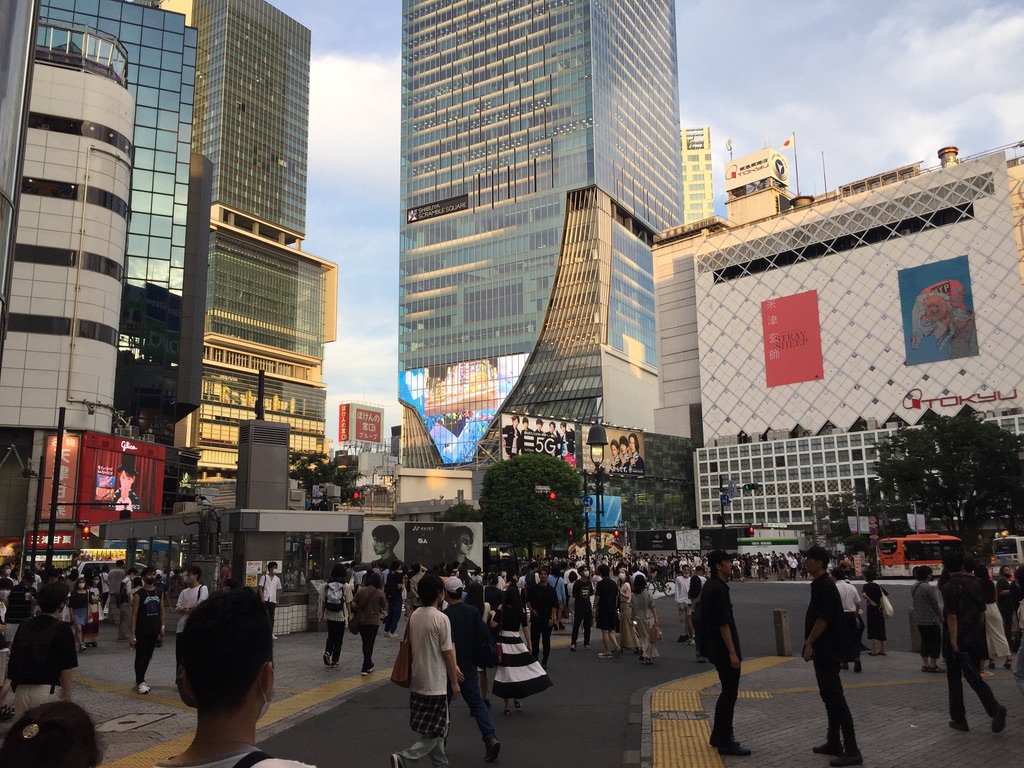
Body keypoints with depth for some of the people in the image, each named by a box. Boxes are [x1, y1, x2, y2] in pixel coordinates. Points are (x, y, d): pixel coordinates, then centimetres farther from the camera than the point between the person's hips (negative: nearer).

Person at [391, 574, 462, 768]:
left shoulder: (414, 616, 4)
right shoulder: (441, 618, -18)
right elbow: (447, 653, -15)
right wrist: (455, 682, -5)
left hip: (418, 681, 8)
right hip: (435, 683, -8)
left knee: (434, 729, 20)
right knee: (436, 732, 1)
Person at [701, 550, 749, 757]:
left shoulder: (711, 586, 12)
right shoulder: (718, 589, -20)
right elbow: (723, 624, -22)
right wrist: (732, 652, -20)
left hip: (716, 647, 10)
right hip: (724, 649, -10)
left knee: (727, 692, 18)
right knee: (730, 694, -2)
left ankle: (718, 735, 26)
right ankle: (725, 742, 5)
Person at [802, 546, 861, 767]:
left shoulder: (825, 586, -18)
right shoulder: (820, 584, 13)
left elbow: (823, 619, -21)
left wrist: (809, 643, -16)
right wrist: (811, 643, 18)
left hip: (827, 649, -11)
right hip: (824, 649, 11)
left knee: (835, 696, -9)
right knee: (829, 695, 15)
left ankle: (852, 750, -7)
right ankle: (834, 743, 23)